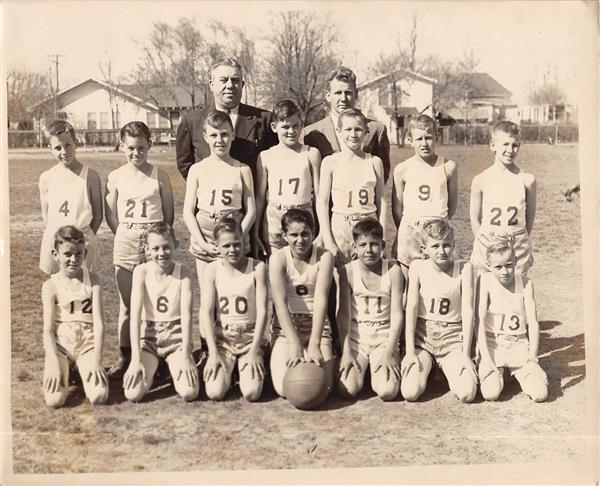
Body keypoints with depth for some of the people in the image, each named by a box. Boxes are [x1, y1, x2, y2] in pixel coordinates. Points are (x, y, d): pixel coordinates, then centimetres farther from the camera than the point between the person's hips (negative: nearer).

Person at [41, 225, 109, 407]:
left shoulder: (93, 281, -1)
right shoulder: (50, 286, -2)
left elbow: (99, 323, -6)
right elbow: (48, 328, -6)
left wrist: (96, 361, -16)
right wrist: (54, 363, -18)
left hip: (87, 343, 1)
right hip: (60, 343, 0)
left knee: (99, 396, -21)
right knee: (54, 399, -22)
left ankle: (81, 369, 12)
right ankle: (65, 371, 12)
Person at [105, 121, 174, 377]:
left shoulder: (159, 175, 1)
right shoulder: (116, 177, 3)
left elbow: (169, 213, 4)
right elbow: (110, 215, 7)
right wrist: (128, 237, 2)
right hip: (125, 247, 1)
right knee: (126, 305, 7)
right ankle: (125, 356, 17)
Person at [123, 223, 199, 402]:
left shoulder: (183, 273, -8)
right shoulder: (142, 271, -8)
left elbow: (186, 315, -12)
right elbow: (135, 314, -13)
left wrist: (185, 355, -21)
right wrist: (136, 359, -19)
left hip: (176, 338, 0)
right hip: (148, 338, 1)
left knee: (189, 392, -22)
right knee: (133, 393, -20)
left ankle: (173, 366, 12)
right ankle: (152, 367, 13)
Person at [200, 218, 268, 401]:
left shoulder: (257, 268, -6)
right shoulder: (212, 270, -3)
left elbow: (262, 311, -8)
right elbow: (206, 312, -6)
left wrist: (254, 351, -12)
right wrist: (213, 353, -12)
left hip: (250, 336, -1)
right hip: (221, 337, 1)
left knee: (252, 393, -19)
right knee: (214, 392, -18)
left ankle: (246, 367, 14)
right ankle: (225, 369, 15)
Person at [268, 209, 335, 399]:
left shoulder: (324, 257, -8)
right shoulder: (278, 258, -9)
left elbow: (320, 300, -18)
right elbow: (280, 302, -19)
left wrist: (314, 344, -28)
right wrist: (295, 345, -29)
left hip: (317, 325, 1)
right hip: (286, 326, 0)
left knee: (323, 386, -14)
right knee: (284, 388, -15)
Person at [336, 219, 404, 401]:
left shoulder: (393, 270, -6)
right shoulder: (348, 271, -5)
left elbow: (397, 314, -6)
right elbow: (344, 314, -5)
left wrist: (389, 351, -13)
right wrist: (346, 351, -13)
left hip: (384, 338, 0)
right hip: (355, 337, 1)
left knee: (387, 391, -21)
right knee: (348, 389, -19)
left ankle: (376, 370, 13)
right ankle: (360, 368, 14)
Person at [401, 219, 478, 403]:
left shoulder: (464, 268, -6)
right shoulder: (418, 266, -5)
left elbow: (468, 311, -8)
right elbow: (411, 308, -8)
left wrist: (466, 354, -12)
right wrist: (410, 351, -13)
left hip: (453, 338, 0)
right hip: (422, 335, 0)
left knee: (467, 393, -20)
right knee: (410, 393, -20)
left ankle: (446, 368, 13)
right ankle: (425, 365, 14)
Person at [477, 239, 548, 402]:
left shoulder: (525, 283, -3)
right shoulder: (485, 281, -9)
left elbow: (533, 323, -3)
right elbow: (480, 321, -12)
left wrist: (532, 358, -11)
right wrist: (486, 358, -17)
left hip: (519, 345, 2)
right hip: (491, 344, -2)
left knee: (540, 394, -16)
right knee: (491, 393, -23)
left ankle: (519, 373, 16)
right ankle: (495, 372, 11)